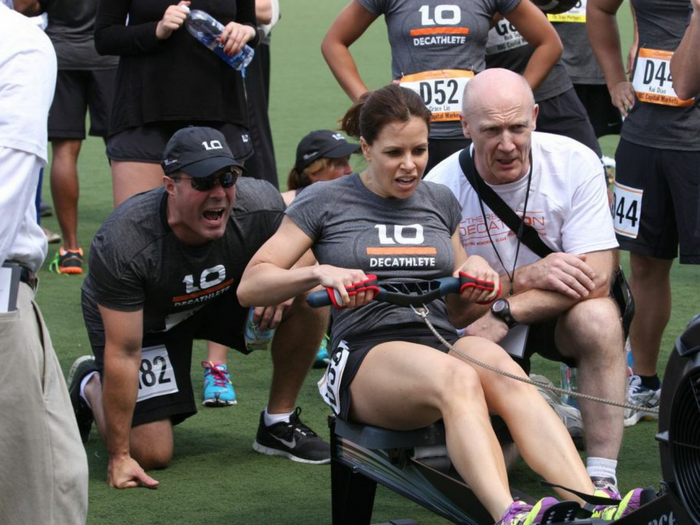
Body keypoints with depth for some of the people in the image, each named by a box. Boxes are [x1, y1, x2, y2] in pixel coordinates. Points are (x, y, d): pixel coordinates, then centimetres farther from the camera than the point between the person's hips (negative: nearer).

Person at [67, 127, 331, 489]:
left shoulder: (259, 207, -29)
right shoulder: (122, 244, -38)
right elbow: (123, 353, -32)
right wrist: (119, 457, -28)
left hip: (220, 296, 4)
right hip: (140, 319, -3)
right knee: (150, 454, -12)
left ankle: (278, 425, -1)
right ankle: (90, 384, 22)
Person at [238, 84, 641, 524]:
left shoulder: (440, 202, 22)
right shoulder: (326, 202, 10)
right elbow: (249, 286, 5)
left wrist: (474, 271, 6)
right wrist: (321, 273, -13)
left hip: (444, 343, 4)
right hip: (366, 354, -4)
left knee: (502, 370, -35)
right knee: (456, 377, -39)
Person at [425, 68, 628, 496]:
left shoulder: (576, 164, -17)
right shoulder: (440, 187, -15)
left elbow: (596, 279, -22)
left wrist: (504, 313, -32)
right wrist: (529, 276, -29)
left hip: (557, 316, 0)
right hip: (479, 326, 1)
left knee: (597, 317, -36)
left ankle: (602, 480, -28)